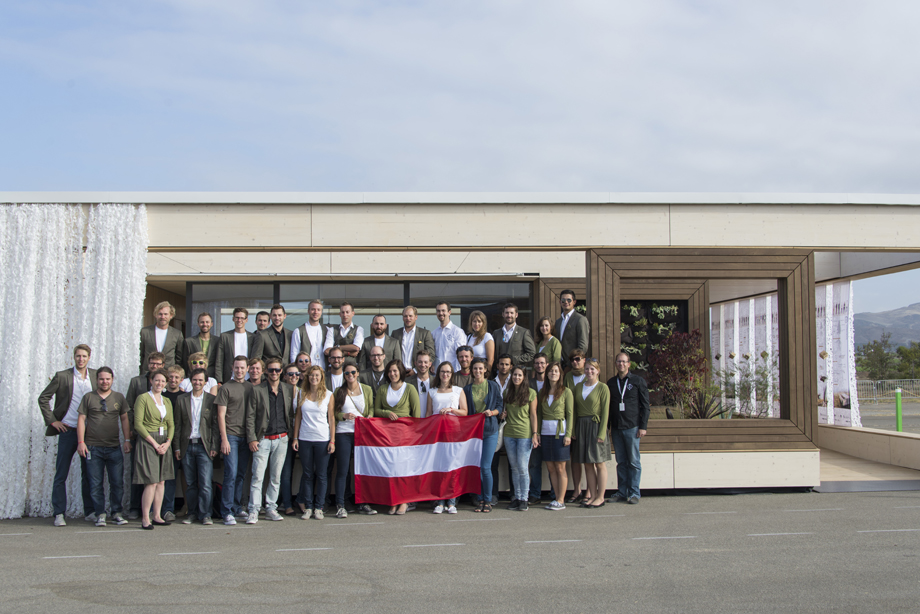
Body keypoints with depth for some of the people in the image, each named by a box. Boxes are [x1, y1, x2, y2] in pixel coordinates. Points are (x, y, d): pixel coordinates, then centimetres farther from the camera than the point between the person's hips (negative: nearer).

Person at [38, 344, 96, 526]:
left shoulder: (96, 375, 6)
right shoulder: (62, 376, -2)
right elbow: (43, 398, 3)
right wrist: (52, 420, -3)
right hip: (68, 430, -2)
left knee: (89, 473, 7)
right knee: (61, 474, 0)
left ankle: (90, 511, 15)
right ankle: (59, 514, 7)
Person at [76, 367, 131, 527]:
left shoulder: (119, 397, 10)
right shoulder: (88, 397, 6)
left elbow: (124, 419, 11)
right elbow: (81, 419, 4)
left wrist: (127, 440, 3)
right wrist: (81, 442, -4)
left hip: (114, 447, 1)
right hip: (93, 447, -1)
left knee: (117, 482, 1)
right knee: (96, 483, 1)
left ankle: (116, 513, 12)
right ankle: (100, 514, 10)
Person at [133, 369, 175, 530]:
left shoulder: (167, 401, 14)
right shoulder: (143, 398, -4)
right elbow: (138, 424, -10)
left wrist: (167, 442, -3)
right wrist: (154, 443, -14)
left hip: (164, 443, 6)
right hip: (147, 442, -6)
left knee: (161, 481, 6)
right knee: (151, 482, -11)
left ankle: (157, 516, 12)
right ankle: (145, 519, -6)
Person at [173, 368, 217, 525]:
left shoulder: (212, 400, 3)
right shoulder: (182, 400, 9)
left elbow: (215, 425, 1)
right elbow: (178, 425, 10)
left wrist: (214, 447, -6)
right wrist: (177, 447, 4)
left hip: (204, 446, -2)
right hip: (187, 446, 2)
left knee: (205, 483, -6)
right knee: (190, 483, 7)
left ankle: (205, 514, 3)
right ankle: (192, 513, 17)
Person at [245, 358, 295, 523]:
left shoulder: (289, 389, 8)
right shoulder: (257, 390, 0)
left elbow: (292, 413, 15)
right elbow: (250, 416, -1)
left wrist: (293, 433, 7)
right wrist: (252, 439, -8)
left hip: (281, 439, 3)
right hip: (263, 439, -2)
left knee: (276, 477, 8)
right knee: (257, 477, -5)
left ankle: (271, 508, 16)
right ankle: (253, 511, -1)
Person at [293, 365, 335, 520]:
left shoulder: (328, 395, 2)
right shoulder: (301, 393, 7)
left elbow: (331, 418, 3)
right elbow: (298, 416, 10)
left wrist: (332, 440, -3)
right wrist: (295, 438, 4)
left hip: (322, 439, -1)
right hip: (304, 439, 2)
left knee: (321, 475, 2)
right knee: (307, 474, 6)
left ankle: (318, 508, 10)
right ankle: (308, 507, 12)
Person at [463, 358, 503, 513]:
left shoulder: (493, 386, 5)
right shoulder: (467, 389, 9)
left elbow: (500, 406, 6)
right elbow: (464, 410, 11)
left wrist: (492, 412, -13)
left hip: (490, 430, -2)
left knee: (485, 467, -8)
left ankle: (488, 500, 5)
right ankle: (478, 499, 13)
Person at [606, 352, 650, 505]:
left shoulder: (638, 381, 2)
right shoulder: (611, 382, 12)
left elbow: (645, 406, 1)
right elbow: (607, 406, 14)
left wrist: (643, 426, -6)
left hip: (632, 427, -3)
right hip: (616, 428, 3)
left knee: (633, 462, -1)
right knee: (621, 462, 6)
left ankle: (634, 493, 5)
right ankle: (621, 492, 11)